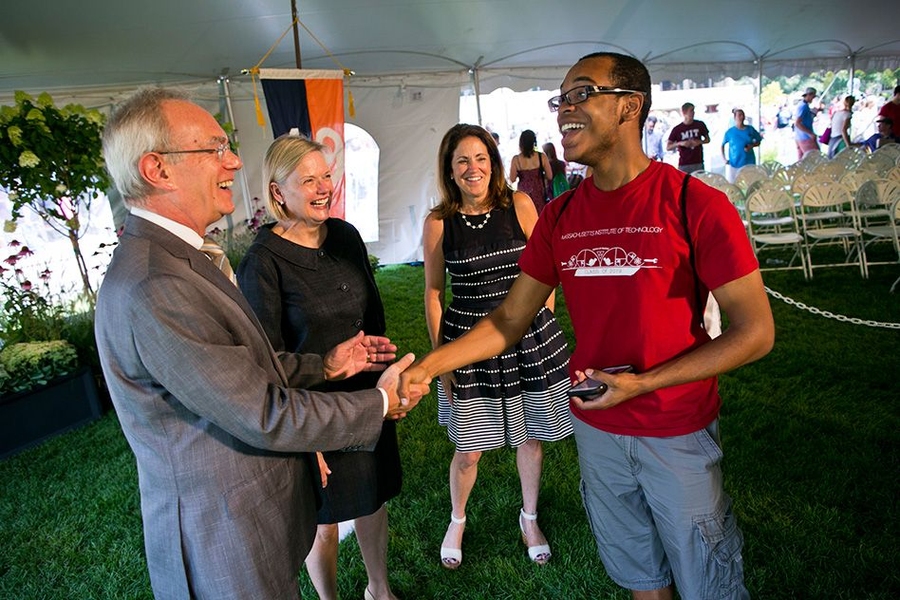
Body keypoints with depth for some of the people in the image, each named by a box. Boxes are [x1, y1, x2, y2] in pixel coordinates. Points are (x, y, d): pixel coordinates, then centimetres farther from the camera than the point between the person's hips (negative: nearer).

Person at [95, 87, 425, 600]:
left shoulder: (174, 257, 4)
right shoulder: (152, 289, -30)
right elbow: (266, 417, -27)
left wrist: (323, 365, 2)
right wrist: (381, 402, -16)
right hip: (228, 546, -9)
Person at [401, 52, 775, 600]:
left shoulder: (696, 205, -16)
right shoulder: (560, 217, -1)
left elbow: (755, 333, -15)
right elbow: (511, 318, 1)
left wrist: (642, 383, -21)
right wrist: (427, 366, -10)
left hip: (680, 433, -3)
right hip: (596, 430, 4)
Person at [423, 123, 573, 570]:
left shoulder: (519, 206, -4)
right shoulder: (438, 222, -6)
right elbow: (433, 293, 1)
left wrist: (546, 327, 3)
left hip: (528, 335, 2)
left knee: (531, 436, 15)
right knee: (468, 449, 7)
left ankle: (530, 517, 43)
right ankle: (457, 520, 39)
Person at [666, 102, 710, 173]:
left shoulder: (700, 125, 5)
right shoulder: (677, 129, -1)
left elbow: (707, 139, 17)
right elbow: (668, 147, -1)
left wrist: (700, 142, -4)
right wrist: (680, 143, -17)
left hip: (698, 163, 2)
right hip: (683, 165, -2)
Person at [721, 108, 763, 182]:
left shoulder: (750, 129, 4)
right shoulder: (730, 132, 1)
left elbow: (758, 141, 13)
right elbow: (722, 145, 8)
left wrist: (752, 145, -8)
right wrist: (724, 159, -1)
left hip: (749, 163, 1)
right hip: (733, 164, -1)